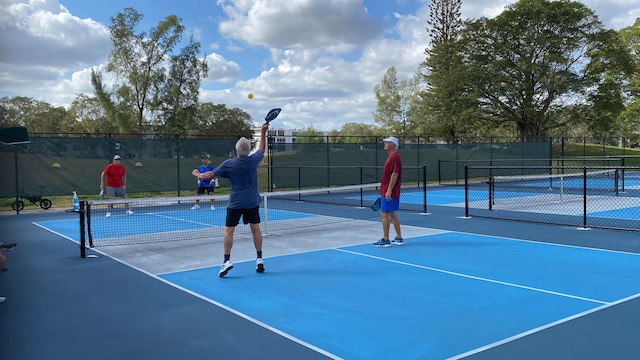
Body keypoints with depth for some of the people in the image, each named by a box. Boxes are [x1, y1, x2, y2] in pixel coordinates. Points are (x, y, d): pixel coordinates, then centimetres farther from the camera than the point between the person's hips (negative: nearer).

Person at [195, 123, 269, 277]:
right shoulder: (254, 160, -6)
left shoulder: (228, 164, -13)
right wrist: (263, 133, 25)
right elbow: (262, 149, 17)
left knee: (229, 230, 1)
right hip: (253, 202, 3)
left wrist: (198, 174, 17)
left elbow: (210, 175, -3)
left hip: (235, 203, -3)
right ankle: (259, 259, 11)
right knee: (255, 229, 8)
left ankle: (227, 260, -5)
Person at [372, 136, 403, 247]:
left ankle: (385, 240, -1)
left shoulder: (395, 156, -14)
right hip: (387, 191, 10)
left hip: (390, 193, -10)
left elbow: (395, 174, -21)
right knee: (392, 214, 13)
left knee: (385, 214, -6)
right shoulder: (391, 156, 17)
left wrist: (389, 191, -23)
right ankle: (399, 238, 18)